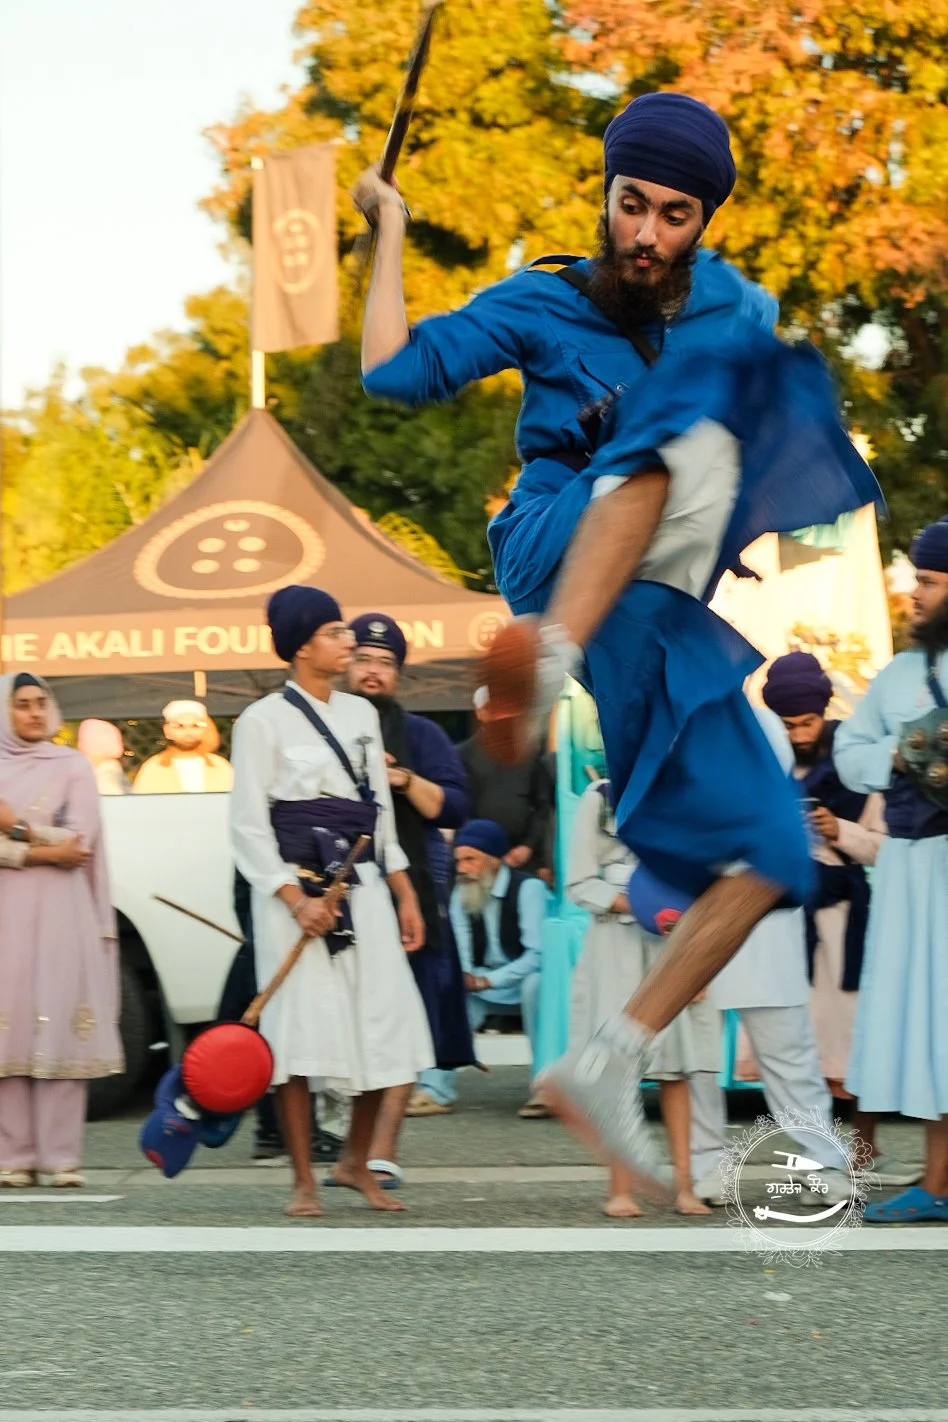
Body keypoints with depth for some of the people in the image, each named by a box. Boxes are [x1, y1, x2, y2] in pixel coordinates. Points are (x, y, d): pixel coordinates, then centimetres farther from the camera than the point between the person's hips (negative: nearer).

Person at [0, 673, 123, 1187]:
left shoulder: (73, 766, 9)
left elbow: (80, 840, -1)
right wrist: (43, 850, -9)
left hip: (61, 912, -1)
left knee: (60, 1026, -7)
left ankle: (61, 1157, -8)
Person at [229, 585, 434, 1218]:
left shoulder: (360, 714, 15)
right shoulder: (264, 721, -3)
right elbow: (249, 824, -6)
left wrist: (405, 894, 14)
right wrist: (296, 899, -15)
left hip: (363, 886, 5)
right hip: (296, 887, -5)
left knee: (385, 1024, -1)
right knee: (302, 1029, -6)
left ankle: (357, 1161, 17)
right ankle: (304, 1181, 2)